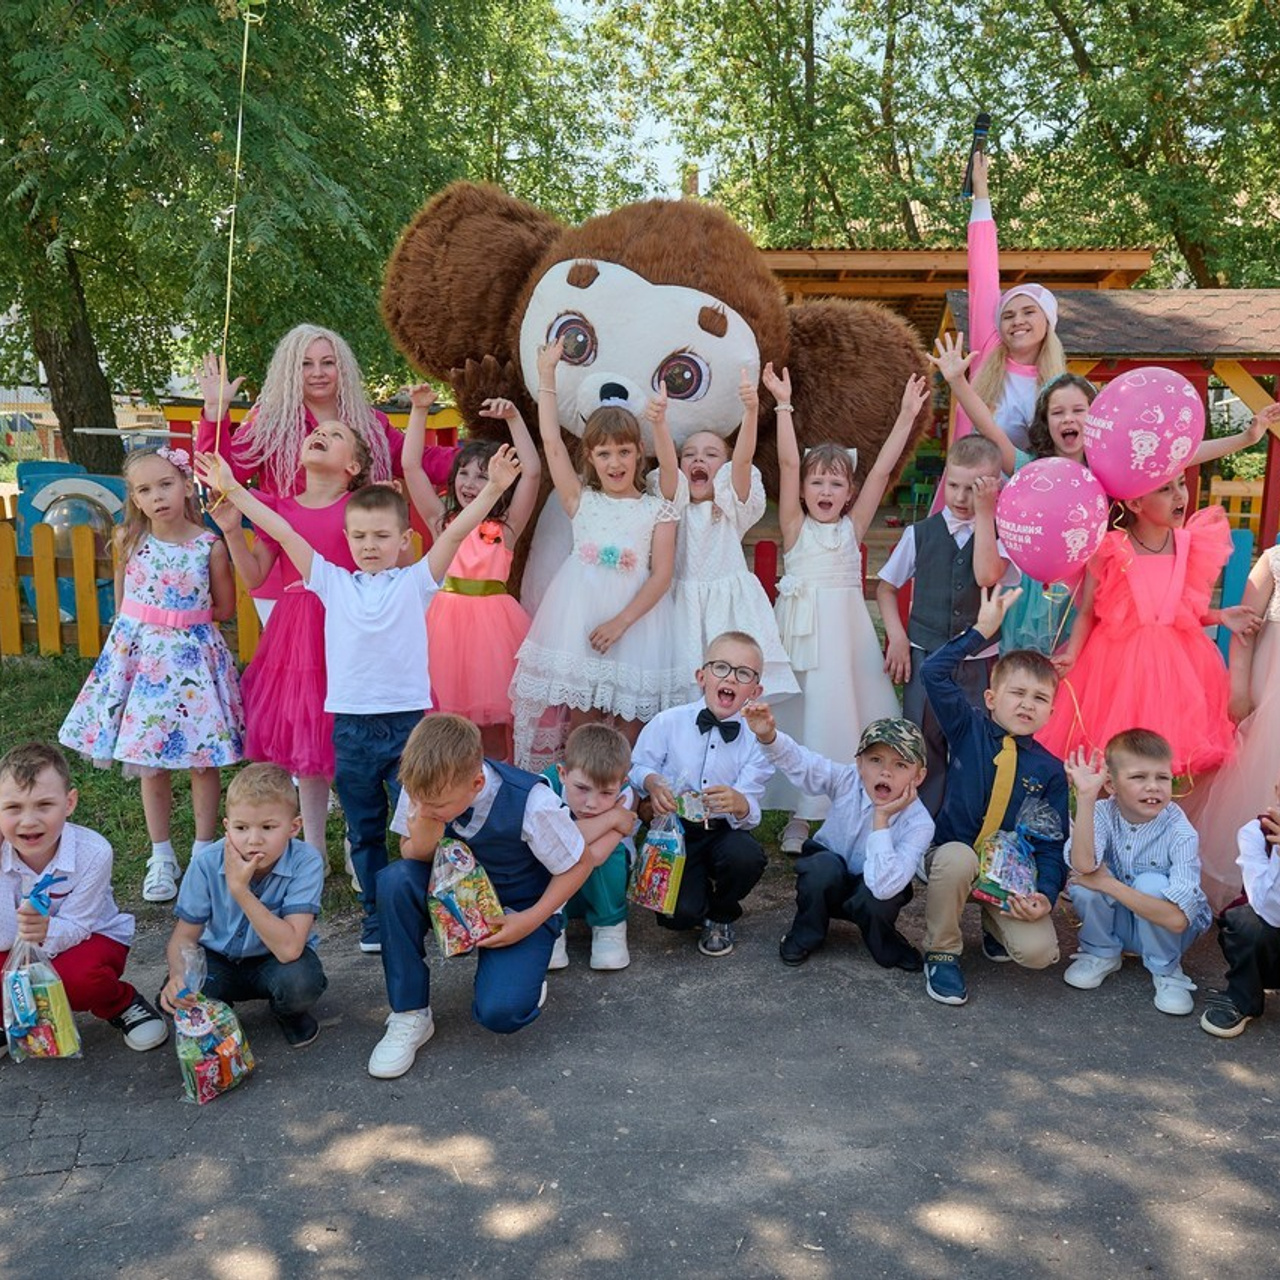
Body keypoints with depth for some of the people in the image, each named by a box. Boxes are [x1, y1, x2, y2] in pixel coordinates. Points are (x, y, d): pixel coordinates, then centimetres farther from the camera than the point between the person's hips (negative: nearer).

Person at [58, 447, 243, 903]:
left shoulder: (210, 545, -10)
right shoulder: (129, 540, -4)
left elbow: (224, 608, 0)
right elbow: (123, 592, 13)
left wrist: (181, 618, 1)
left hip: (193, 653, -2)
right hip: (140, 653, 2)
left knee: (203, 758, 5)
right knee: (151, 764, 9)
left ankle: (204, 851, 22)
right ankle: (162, 857, 23)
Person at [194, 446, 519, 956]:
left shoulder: (415, 582, 2)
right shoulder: (333, 582, 8)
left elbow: (456, 531, -9)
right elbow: (284, 533, 5)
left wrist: (492, 489, -20)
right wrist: (233, 490, 4)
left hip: (408, 722, -2)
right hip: (351, 726, 3)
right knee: (365, 831, 13)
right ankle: (376, 911, 26)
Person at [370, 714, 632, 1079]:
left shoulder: (531, 804, -31)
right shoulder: (424, 787, -21)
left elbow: (580, 862, -15)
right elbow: (413, 857, -7)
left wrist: (530, 921, -21)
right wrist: (421, 840, -32)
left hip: (521, 909, -4)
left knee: (500, 1013, -28)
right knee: (394, 881, -28)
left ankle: (518, 975, 11)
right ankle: (410, 1015, -13)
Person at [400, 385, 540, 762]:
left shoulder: (506, 527, 2)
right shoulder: (442, 521, 7)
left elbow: (532, 472, -8)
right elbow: (411, 465, 4)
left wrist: (513, 419, -11)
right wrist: (419, 411, 1)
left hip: (492, 620, -1)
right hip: (448, 616, 2)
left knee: (494, 717, 3)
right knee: (449, 712, 4)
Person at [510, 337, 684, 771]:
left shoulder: (657, 509, 4)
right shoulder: (581, 501, 8)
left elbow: (661, 575, -2)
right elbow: (551, 442, 4)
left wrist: (620, 622, -13)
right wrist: (546, 374, 5)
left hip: (636, 620, -1)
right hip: (579, 619, 1)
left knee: (629, 732, 2)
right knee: (580, 726, 3)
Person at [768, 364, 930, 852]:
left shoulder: (853, 527, 8)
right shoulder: (795, 527, 2)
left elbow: (881, 470, 3)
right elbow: (788, 464, -6)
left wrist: (907, 414, -1)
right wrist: (783, 404, -13)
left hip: (847, 631, 2)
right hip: (802, 629, -2)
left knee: (844, 712, 3)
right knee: (802, 715, 0)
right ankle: (799, 816, 9)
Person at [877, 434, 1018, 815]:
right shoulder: (921, 533, 4)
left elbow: (987, 575, -20)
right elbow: (885, 586, 11)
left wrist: (983, 513, -15)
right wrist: (896, 637, -2)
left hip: (979, 661, 0)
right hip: (925, 656, 1)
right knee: (922, 745, 4)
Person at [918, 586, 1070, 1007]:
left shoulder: (1051, 770, -2)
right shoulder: (968, 730, -3)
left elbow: (1052, 844, -3)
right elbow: (935, 672, -14)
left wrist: (1045, 894, -20)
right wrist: (982, 631, -18)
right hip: (952, 858, -1)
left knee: (1038, 952, -22)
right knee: (957, 858, -38)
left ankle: (996, 924, 16)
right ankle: (941, 954, -12)